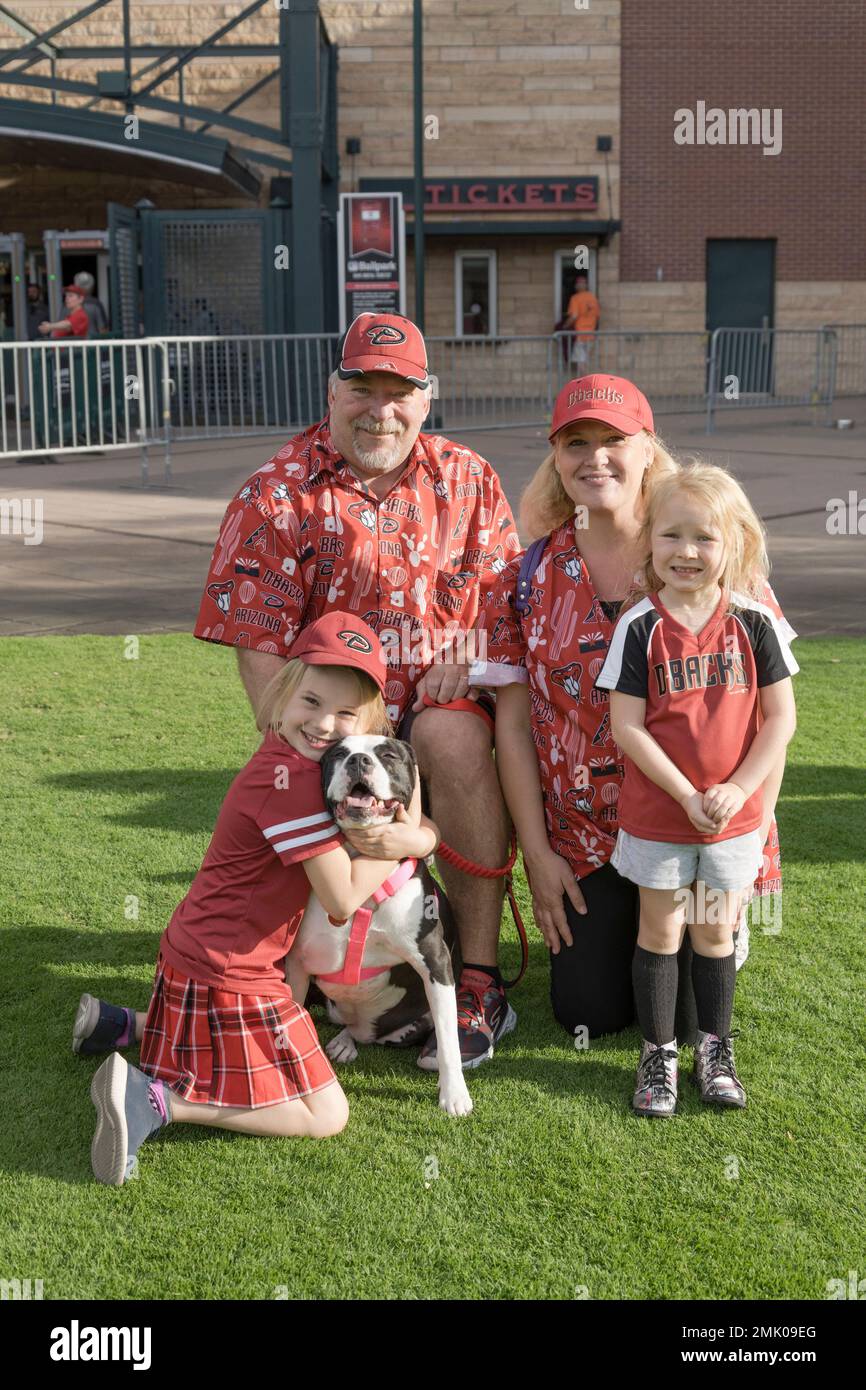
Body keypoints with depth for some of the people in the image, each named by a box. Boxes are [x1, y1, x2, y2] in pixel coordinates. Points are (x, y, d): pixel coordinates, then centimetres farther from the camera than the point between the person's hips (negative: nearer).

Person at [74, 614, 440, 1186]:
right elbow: (343, 899, -21)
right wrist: (403, 841, -11)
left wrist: (416, 832, -8)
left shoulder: (287, 753, 4)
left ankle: (120, 1025, 26)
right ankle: (159, 1101, -10)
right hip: (231, 975, -9)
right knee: (325, 1114, -2)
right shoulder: (293, 780, -25)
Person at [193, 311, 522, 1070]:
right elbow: (260, 647, -8)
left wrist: (469, 649, -11)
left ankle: (482, 981, -26)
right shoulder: (276, 497, -3)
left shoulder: (464, 477, 7)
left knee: (454, 740, -33)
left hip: (443, 693, 0)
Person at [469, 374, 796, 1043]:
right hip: (584, 837, 2)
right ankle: (602, 927, 35)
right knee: (590, 1016, 3)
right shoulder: (528, 581, -4)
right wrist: (538, 853, -5)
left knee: (682, 1019, 1)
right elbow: (514, 723, -2)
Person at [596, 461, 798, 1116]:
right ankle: (658, 1054, 25)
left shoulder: (754, 622, -6)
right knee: (661, 931, 11)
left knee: (716, 932, 14)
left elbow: (781, 718, -4)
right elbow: (627, 726, -12)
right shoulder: (640, 626, -10)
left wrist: (736, 789, -13)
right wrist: (687, 795, -16)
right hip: (656, 814, -1)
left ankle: (716, 1050, 30)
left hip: (734, 816, 1)